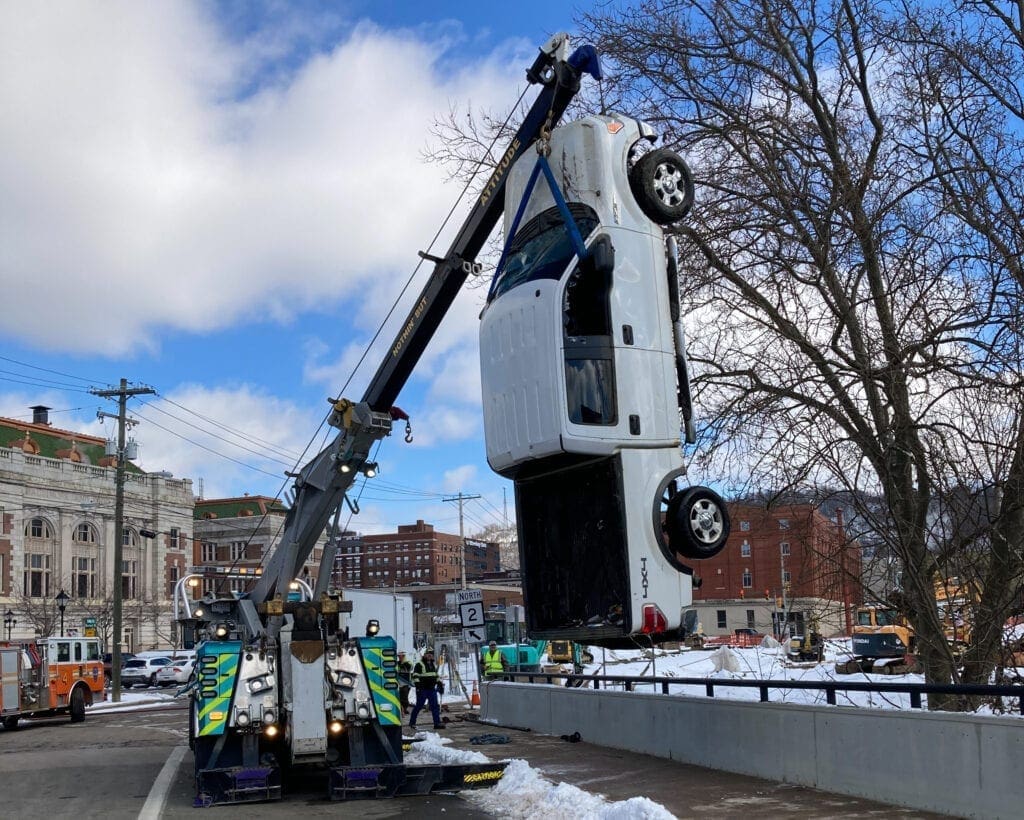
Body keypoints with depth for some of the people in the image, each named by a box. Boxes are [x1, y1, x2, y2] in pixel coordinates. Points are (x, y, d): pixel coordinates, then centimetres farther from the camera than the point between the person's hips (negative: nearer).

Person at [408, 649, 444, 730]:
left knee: (435, 706, 1)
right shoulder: (419, 665, -5)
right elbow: (415, 676, -11)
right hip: (422, 689, -6)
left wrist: (440, 684, 22)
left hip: (432, 689, 6)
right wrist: (417, 684, -21)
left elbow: (436, 676, 28)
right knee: (419, 706, -1)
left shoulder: (434, 665, 18)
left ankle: (437, 723, 2)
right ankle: (412, 722, 12)